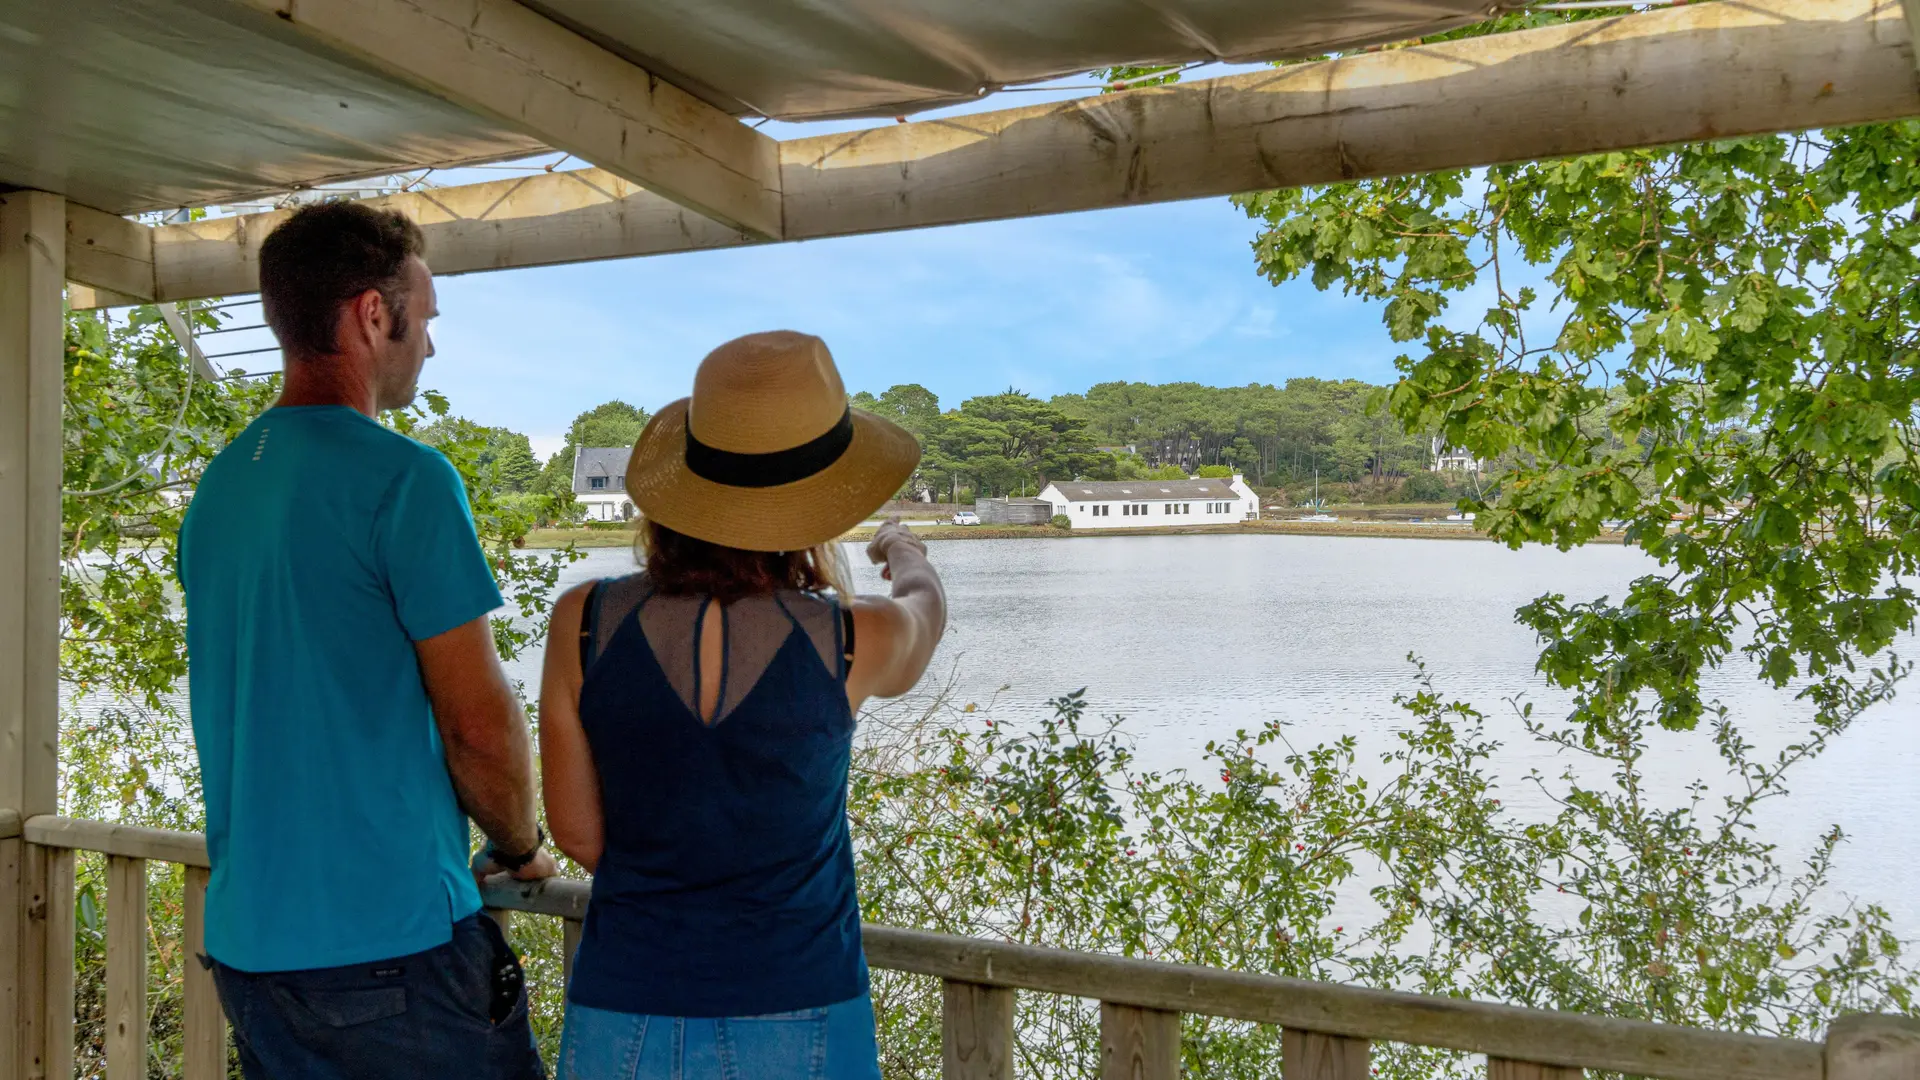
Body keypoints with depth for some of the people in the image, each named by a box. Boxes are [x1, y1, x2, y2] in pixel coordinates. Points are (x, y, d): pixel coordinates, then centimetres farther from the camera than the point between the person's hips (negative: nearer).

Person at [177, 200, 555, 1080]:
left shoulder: (217, 487, 9)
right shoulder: (404, 478, -15)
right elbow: (479, 724, -15)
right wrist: (520, 848, 3)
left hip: (244, 938, 8)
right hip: (392, 940, -8)